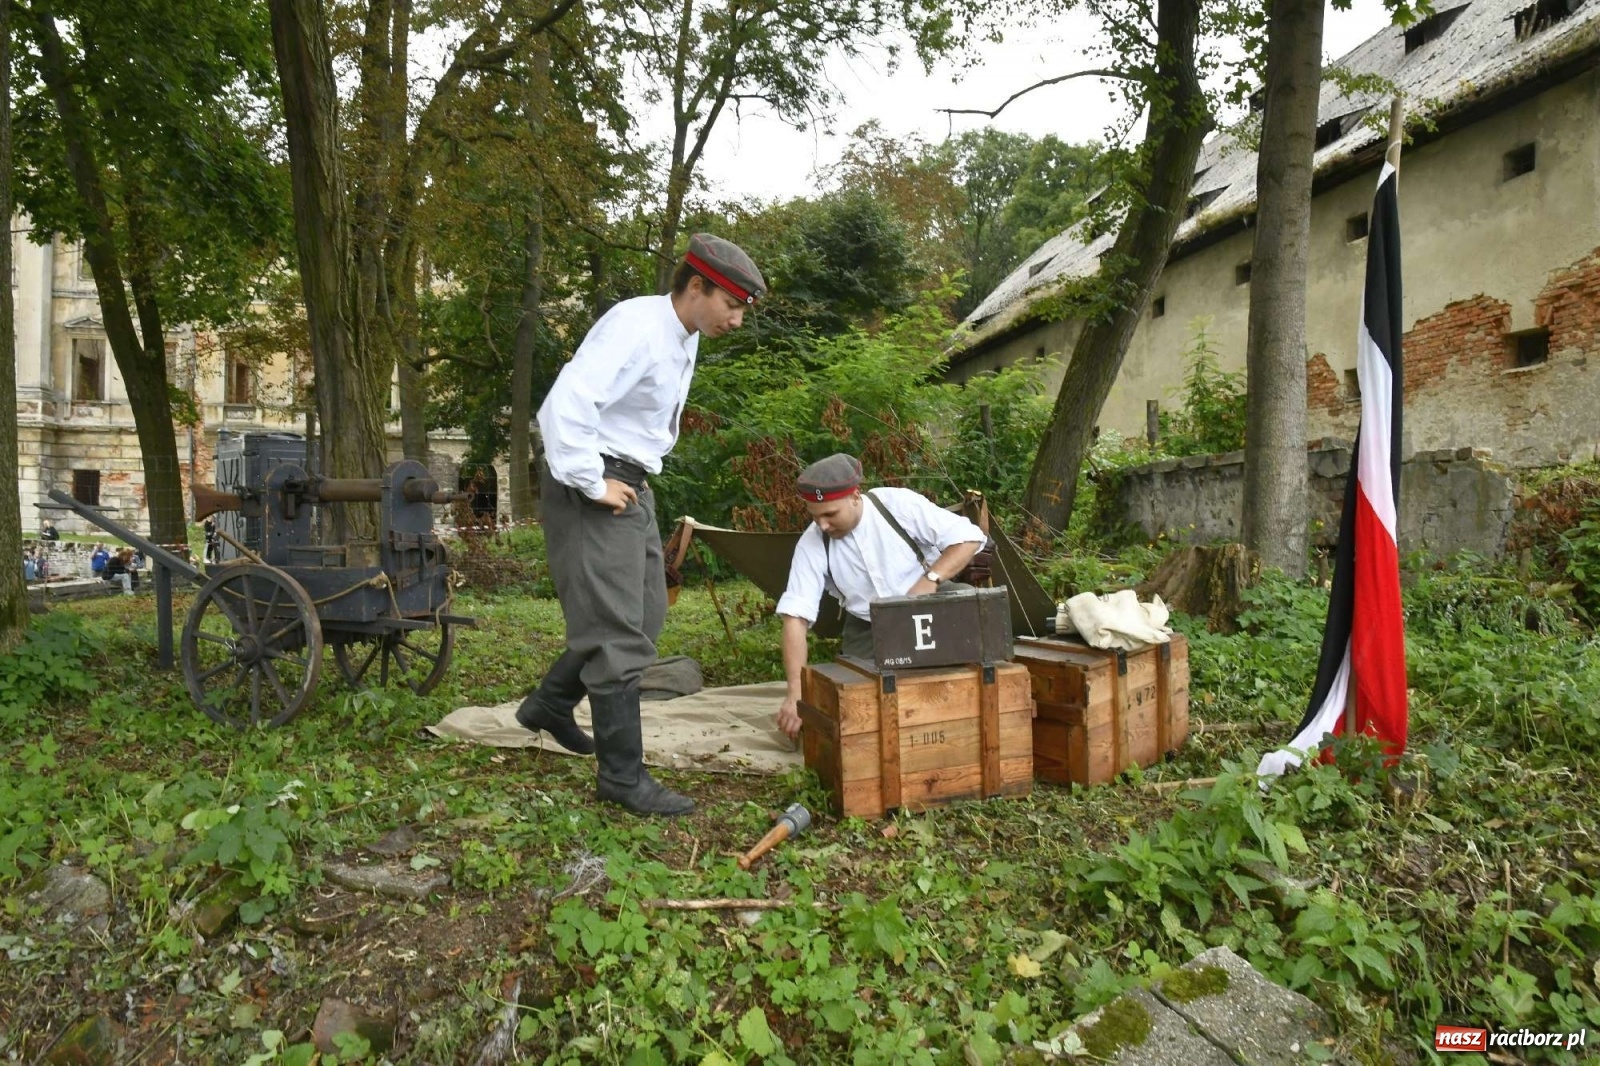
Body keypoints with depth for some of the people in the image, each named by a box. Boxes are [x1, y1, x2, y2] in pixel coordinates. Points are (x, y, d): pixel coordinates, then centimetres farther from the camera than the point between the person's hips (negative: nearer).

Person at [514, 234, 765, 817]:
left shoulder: (684, 336, 11)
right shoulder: (636, 326, -20)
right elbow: (565, 406, -30)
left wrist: (631, 481, 14)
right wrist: (594, 485, -22)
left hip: (632, 486, 10)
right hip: (595, 489, -10)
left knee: (645, 615, 18)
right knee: (620, 635, -5)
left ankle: (549, 703, 36)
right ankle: (623, 775, 8)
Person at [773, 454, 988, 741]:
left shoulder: (899, 504, -22)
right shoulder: (811, 544, -17)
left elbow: (969, 537, -19)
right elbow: (795, 616, -21)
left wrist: (930, 579, -33)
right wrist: (796, 692, -29)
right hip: (869, 629, 2)